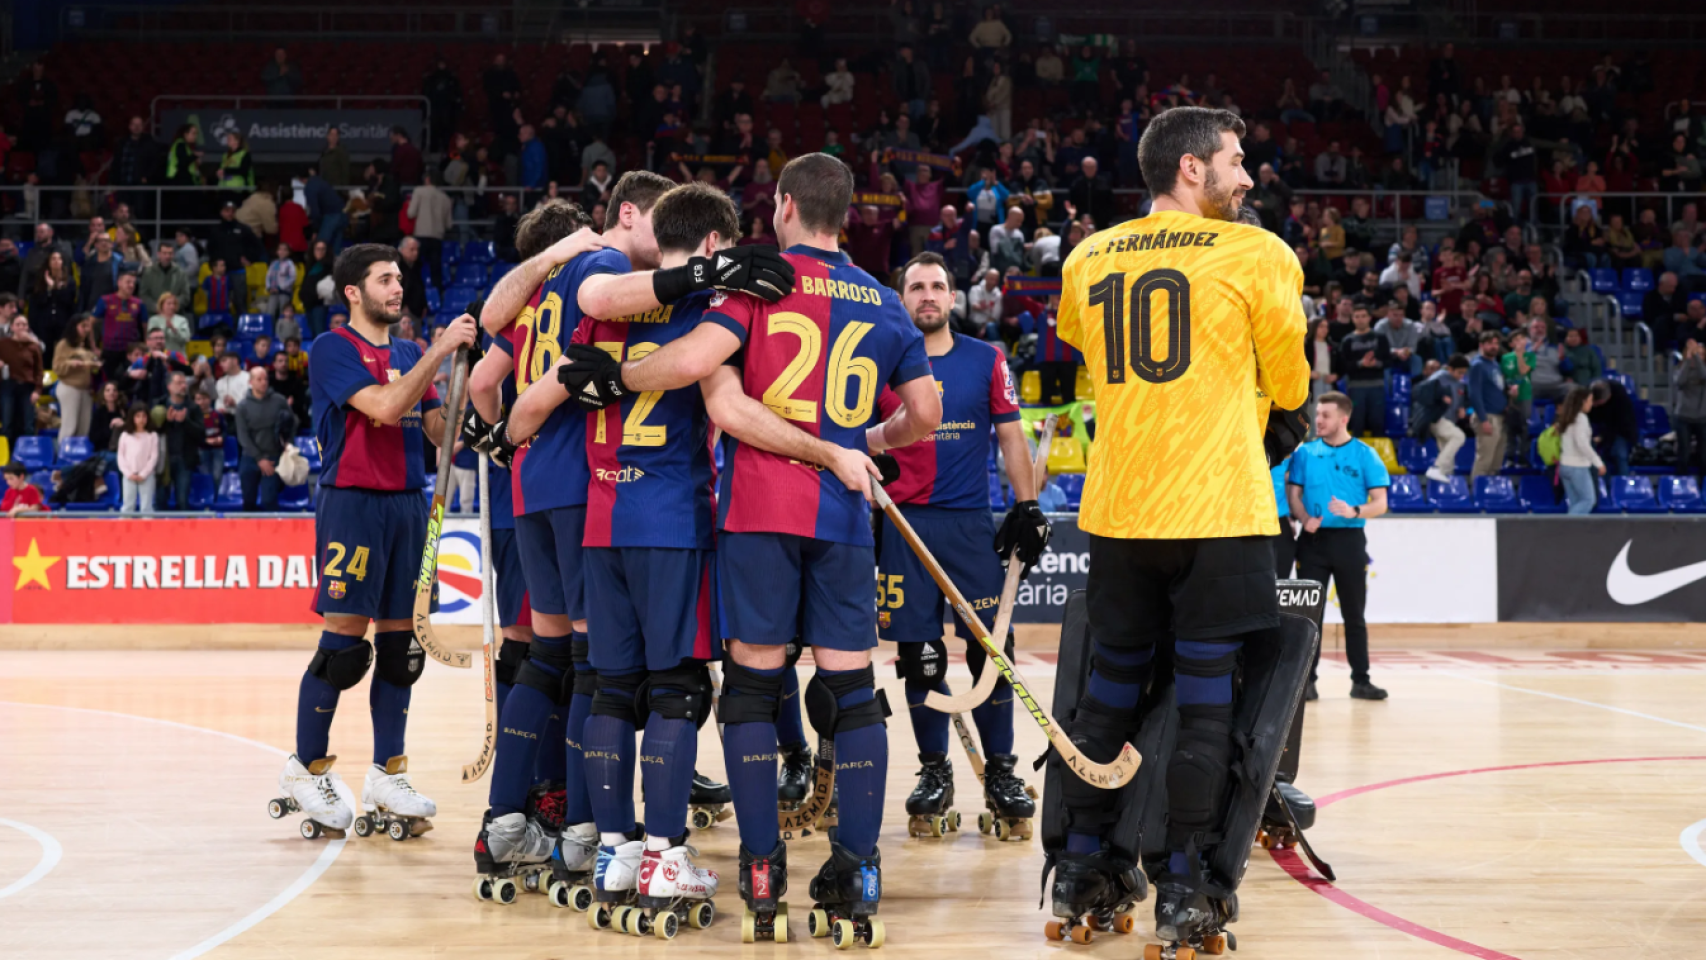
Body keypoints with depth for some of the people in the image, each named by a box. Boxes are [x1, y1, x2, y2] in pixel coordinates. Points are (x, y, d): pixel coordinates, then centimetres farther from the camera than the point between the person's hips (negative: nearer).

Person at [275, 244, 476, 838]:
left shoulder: (410, 354, 17)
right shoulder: (334, 350, -4)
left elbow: (440, 429, 12)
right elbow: (384, 408, -18)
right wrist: (440, 350, -19)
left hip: (407, 504, 7)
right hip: (352, 503, -7)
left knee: (400, 644, 6)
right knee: (343, 643, -7)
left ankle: (388, 773, 12)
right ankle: (306, 768, 5)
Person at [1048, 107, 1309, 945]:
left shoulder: (1087, 262, 9)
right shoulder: (1256, 255, -4)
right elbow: (1289, 389, 7)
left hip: (1117, 512, 4)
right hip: (1217, 511, -4)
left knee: (1109, 689, 14)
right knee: (1205, 700, 0)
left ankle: (1080, 870, 18)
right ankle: (1182, 889, 0)